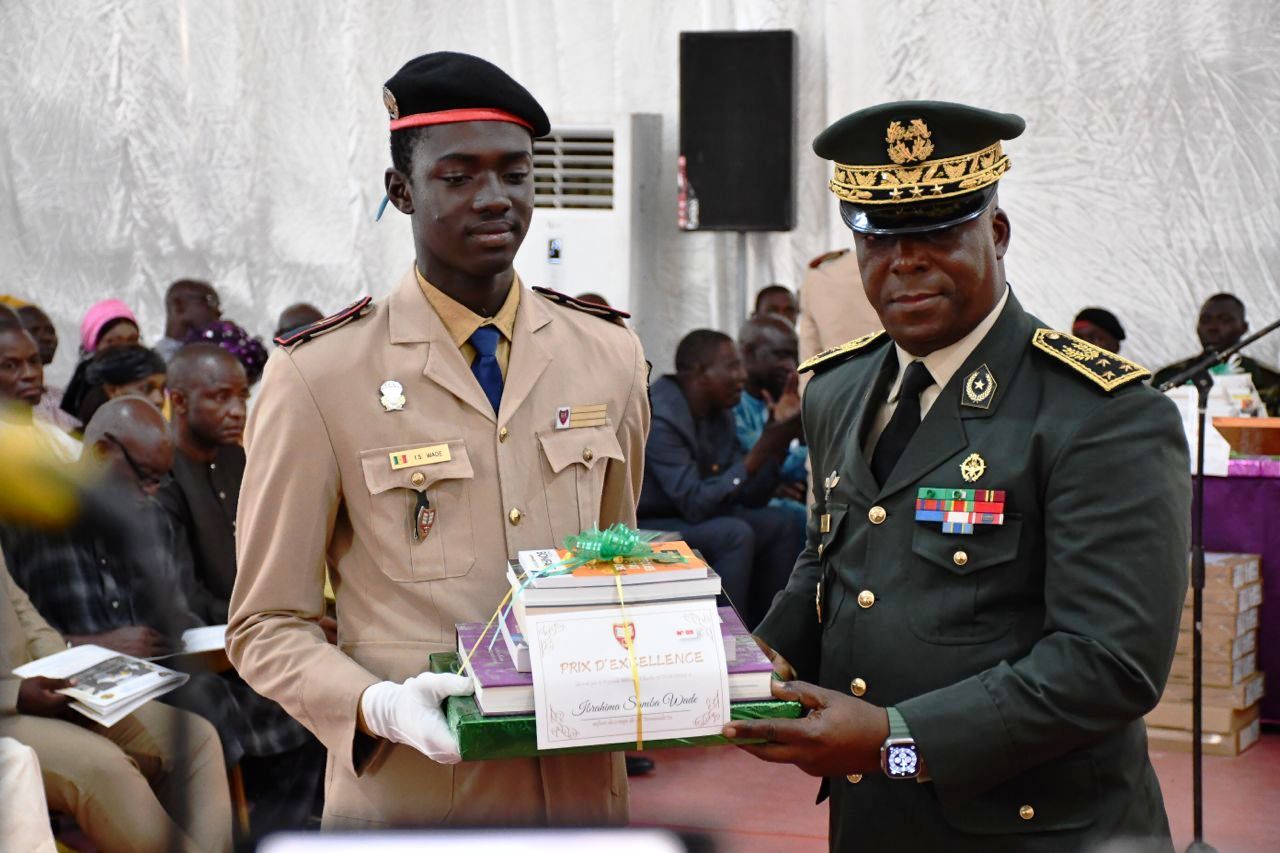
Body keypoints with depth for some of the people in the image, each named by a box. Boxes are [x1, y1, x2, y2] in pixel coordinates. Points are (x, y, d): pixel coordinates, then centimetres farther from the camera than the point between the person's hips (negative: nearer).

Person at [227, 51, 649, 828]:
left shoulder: (610, 356, 5)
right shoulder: (319, 377, -8)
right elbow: (269, 625, -4)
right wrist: (376, 706, -22)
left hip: (583, 787, 4)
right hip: (412, 795, -3)